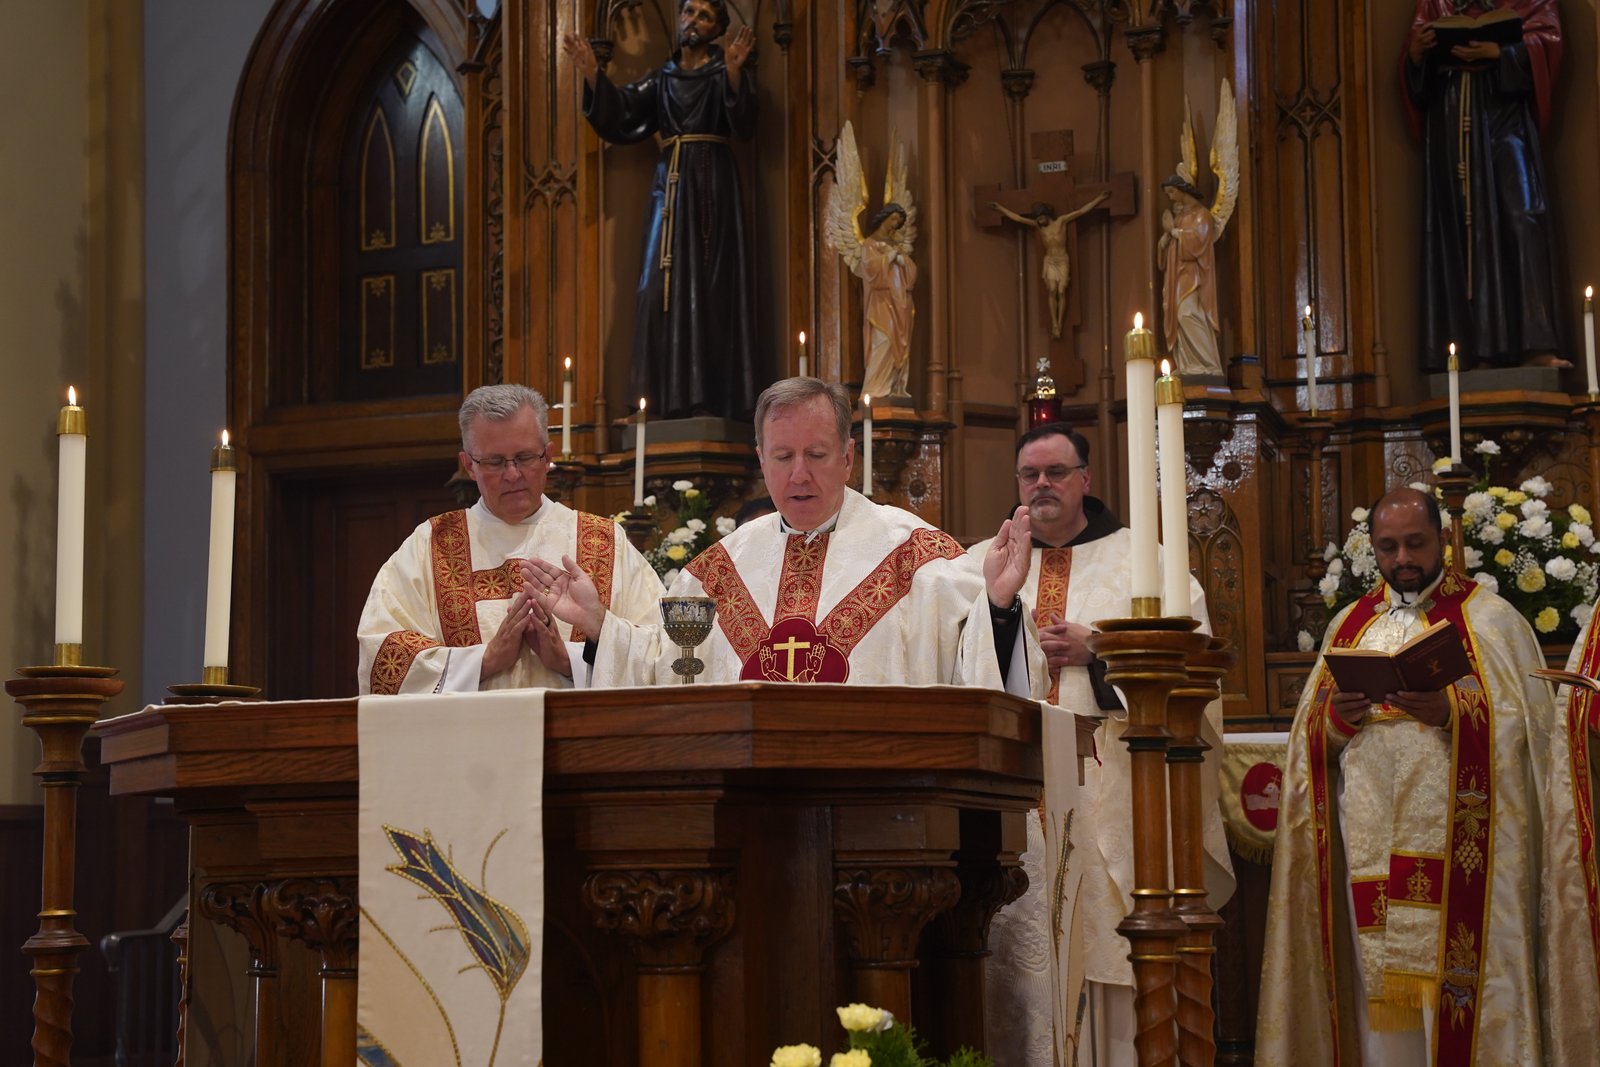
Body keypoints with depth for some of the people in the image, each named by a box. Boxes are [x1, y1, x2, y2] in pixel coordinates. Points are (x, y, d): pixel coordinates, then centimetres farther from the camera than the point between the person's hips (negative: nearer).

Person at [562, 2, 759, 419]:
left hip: (712, 186, -4)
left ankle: (712, 397, -11)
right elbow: (619, 110, 6)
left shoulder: (724, 72, 5)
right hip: (670, 187, 4)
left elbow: (743, 121, -14)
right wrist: (592, 74, -9)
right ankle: (673, 397, -6)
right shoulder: (661, 79, 17)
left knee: (708, 287, -9)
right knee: (664, 288, -5)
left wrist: (734, 72, -32)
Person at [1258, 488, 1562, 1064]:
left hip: (1457, 840, -3)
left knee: (1451, 972, -8)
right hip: (1371, 839, 3)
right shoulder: (1350, 625, 17)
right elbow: (1311, 733, 14)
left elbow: (1530, 722, -4)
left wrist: (1451, 711, -19)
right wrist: (1338, 715, -8)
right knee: (1382, 980, 0)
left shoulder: (1491, 619, 5)